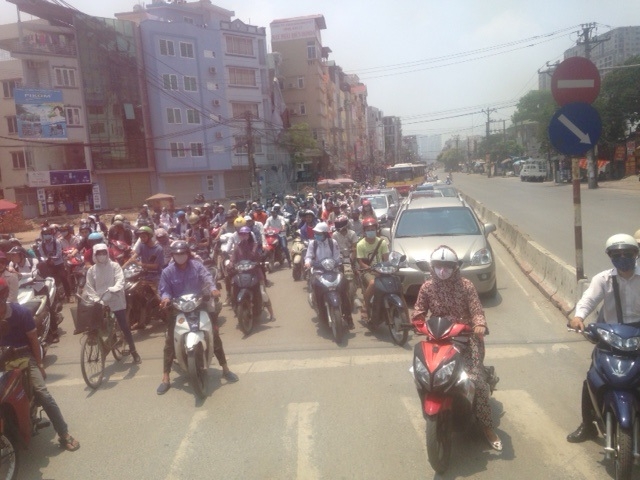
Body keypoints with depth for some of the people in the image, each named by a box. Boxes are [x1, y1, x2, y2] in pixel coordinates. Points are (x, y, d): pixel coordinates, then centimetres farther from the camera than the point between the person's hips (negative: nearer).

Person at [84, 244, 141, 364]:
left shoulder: (114, 266, -2)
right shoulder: (91, 270, 3)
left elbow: (120, 281, -14)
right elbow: (89, 288, -1)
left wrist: (112, 290, -33)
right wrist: (96, 299, -17)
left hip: (116, 301, -2)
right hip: (100, 303, 2)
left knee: (124, 326, 0)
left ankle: (133, 351, 11)